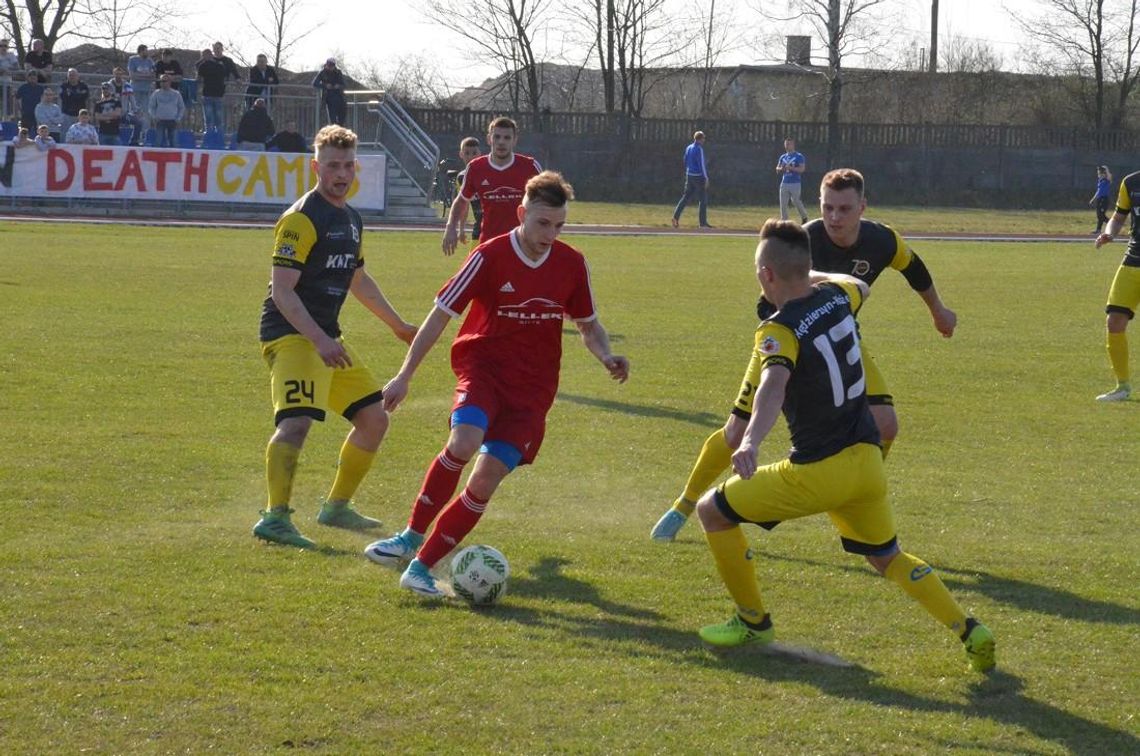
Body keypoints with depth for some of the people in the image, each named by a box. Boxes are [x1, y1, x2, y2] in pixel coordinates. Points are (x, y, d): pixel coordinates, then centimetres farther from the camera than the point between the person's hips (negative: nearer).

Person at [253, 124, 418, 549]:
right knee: (297, 421, -27)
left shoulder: (351, 219, 15)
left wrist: (398, 326, 32)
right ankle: (275, 518, -26)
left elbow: (358, 279, 31)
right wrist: (319, 340, -29)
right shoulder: (302, 219, -14)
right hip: (291, 334, -9)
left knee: (375, 419, 13)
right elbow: (282, 291, -19)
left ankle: (337, 507, 24)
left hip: (327, 337, 9)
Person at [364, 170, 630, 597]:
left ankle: (421, 566, -3)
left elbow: (588, 325, 16)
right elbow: (440, 315, -4)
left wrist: (606, 357, -6)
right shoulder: (490, 257, -10)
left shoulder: (572, 265, 1)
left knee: (488, 475, -12)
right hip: (483, 364, -2)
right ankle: (412, 537, -13)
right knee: (464, 442, -31)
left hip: (532, 387, 2)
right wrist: (404, 376, -5)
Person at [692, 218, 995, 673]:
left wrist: (751, 442, -55)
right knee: (888, 559, 23)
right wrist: (815, 275, 46)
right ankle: (968, 631, 6)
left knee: (712, 511, 9)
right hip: (867, 460, 7)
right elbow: (861, 286, 31)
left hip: (819, 472, -7)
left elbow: (774, 384, -39)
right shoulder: (836, 296, 4)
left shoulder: (779, 331, -17)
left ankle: (753, 622, 17)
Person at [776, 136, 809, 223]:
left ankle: (804, 216, 17)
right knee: (783, 203, 1)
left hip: (795, 183, -6)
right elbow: (777, 169, 18)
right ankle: (784, 220, 5)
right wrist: (781, 169, -5)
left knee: (796, 201, -5)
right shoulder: (783, 157, 16)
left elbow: (802, 169, -12)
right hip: (784, 183, 6)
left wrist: (790, 168, -20)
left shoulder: (799, 156, -3)